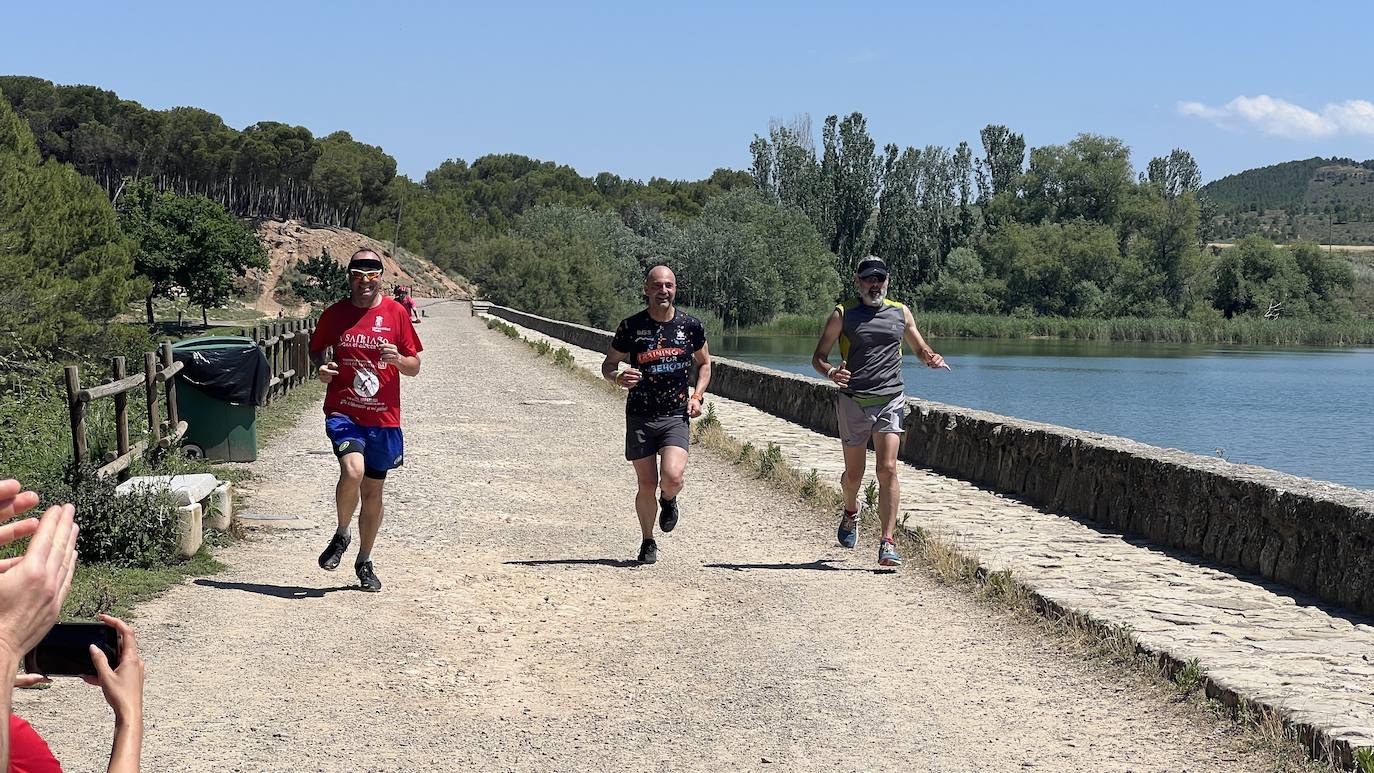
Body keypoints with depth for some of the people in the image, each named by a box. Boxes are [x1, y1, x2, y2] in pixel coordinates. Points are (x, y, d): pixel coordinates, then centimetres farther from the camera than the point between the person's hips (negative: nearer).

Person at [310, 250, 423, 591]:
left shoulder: (396, 313, 1)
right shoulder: (335, 314, 1)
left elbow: (415, 367, 6)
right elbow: (315, 348, 17)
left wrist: (397, 358, -16)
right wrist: (321, 367, -5)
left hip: (383, 417, 1)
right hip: (343, 412, -1)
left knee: (373, 492, 10)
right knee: (353, 471, -26)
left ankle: (364, 563, 28)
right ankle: (341, 534, 1)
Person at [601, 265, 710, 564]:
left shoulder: (690, 326, 2)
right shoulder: (631, 326, -3)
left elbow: (704, 364, 18)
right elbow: (608, 365, 7)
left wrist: (697, 396, 2)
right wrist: (619, 377, -17)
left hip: (676, 416, 0)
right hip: (640, 415, 0)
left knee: (672, 477, -20)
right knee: (647, 485, 4)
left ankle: (668, 500, 17)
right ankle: (647, 542, 27)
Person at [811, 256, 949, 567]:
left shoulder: (901, 313, 10)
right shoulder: (843, 314, 2)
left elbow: (920, 348, 23)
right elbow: (818, 357, 3)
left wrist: (932, 358, -1)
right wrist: (831, 372, -20)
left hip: (890, 401, 1)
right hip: (853, 402, -1)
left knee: (887, 469, -12)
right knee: (853, 475, 8)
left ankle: (888, 542, -11)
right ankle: (851, 511, 42)